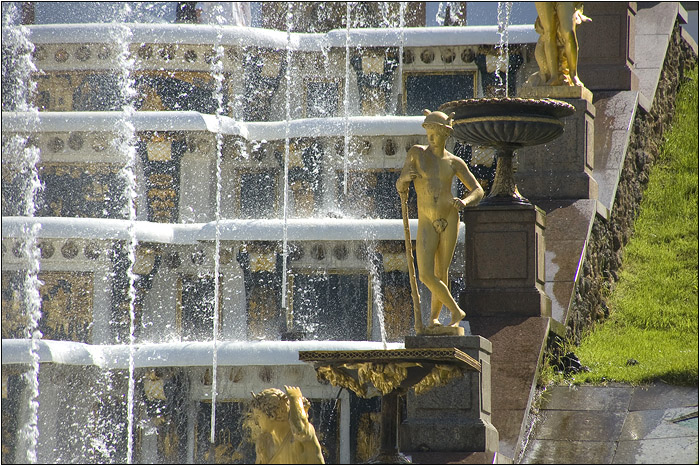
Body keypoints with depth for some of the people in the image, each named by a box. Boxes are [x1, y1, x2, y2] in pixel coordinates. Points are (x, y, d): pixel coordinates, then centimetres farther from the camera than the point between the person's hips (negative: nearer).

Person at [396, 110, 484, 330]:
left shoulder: (455, 162, 5)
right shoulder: (417, 153, 3)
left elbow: (478, 190, 7)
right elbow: (400, 186, 1)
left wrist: (465, 201, -15)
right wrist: (405, 178, -23)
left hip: (449, 220, 1)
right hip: (427, 224, -1)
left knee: (441, 273, 5)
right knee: (426, 275, -12)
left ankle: (434, 316, 25)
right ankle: (456, 311, 5)